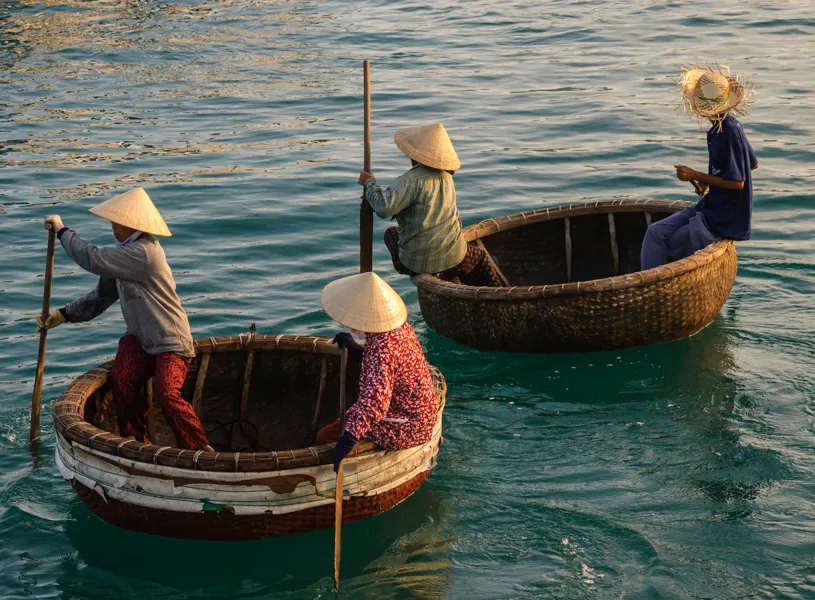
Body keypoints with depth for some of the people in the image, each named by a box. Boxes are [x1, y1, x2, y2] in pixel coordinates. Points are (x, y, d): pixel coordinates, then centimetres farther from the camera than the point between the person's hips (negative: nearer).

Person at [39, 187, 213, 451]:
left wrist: (62, 231, -13)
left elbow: (94, 260, -26)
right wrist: (63, 315, 7)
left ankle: (203, 452, -12)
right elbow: (101, 296, 16)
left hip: (171, 343, -8)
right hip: (139, 339, 8)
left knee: (167, 394, -27)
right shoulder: (123, 254, 7)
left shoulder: (143, 253, -24)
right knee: (122, 380, -18)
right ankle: (136, 442, -1)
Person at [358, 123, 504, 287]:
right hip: (453, 257, 5)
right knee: (479, 255, 37)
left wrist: (369, 183, -10)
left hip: (418, 261, -5)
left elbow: (384, 208, -27)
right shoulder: (446, 177, 7)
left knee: (391, 233, 27)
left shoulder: (412, 180, -18)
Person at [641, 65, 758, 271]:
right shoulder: (729, 127, 7)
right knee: (656, 232, -1)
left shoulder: (729, 133, -22)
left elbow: (737, 182, -21)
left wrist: (695, 176, -17)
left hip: (726, 220, -9)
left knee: (670, 246, -8)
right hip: (712, 207, 9)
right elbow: (753, 164, 19)